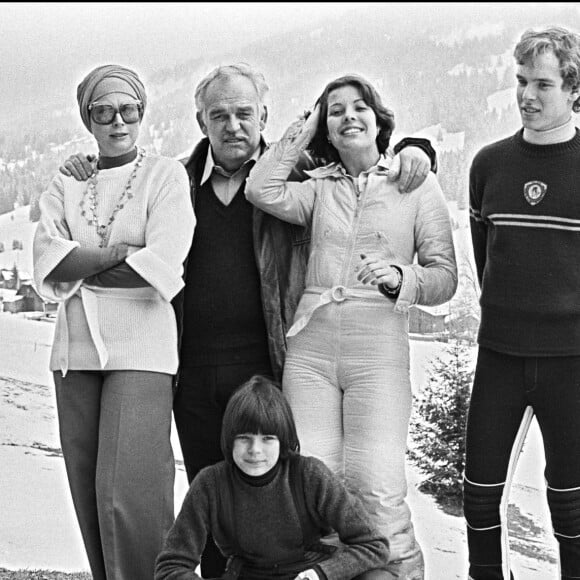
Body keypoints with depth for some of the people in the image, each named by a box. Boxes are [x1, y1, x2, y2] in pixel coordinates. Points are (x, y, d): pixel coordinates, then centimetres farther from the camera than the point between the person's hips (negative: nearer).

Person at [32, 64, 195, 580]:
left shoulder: (165, 175, 5)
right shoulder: (66, 184, 16)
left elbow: (161, 267, -8)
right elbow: (47, 261, 0)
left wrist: (79, 267, -3)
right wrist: (120, 253, -8)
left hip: (141, 348, -4)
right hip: (76, 350, 4)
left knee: (129, 495, -13)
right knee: (88, 494, 4)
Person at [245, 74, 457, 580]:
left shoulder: (417, 184, 9)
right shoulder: (319, 187, 15)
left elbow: (444, 277, 6)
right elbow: (263, 191, -4)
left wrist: (399, 277, -14)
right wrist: (302, 133, 9)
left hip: (378, 351, -2)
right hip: (310, 348, 3)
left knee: (377, 490, -11)